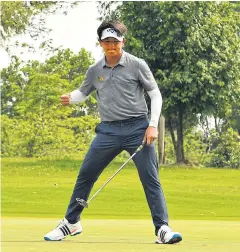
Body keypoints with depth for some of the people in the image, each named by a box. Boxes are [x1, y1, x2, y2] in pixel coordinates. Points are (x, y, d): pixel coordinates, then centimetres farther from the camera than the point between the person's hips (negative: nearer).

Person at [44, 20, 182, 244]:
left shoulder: (137, 65, -2)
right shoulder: (95, 71, 9)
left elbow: (155, 94, 1)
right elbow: (83, 93, 22)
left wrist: (153, 125, -10)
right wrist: (70, 98, -2)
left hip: (137, 127, -3)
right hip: (108, 130, 4)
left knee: (150, 178, -9)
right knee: (85, 175, 5)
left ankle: (162, 229, -5)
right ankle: (70, 223, 19)